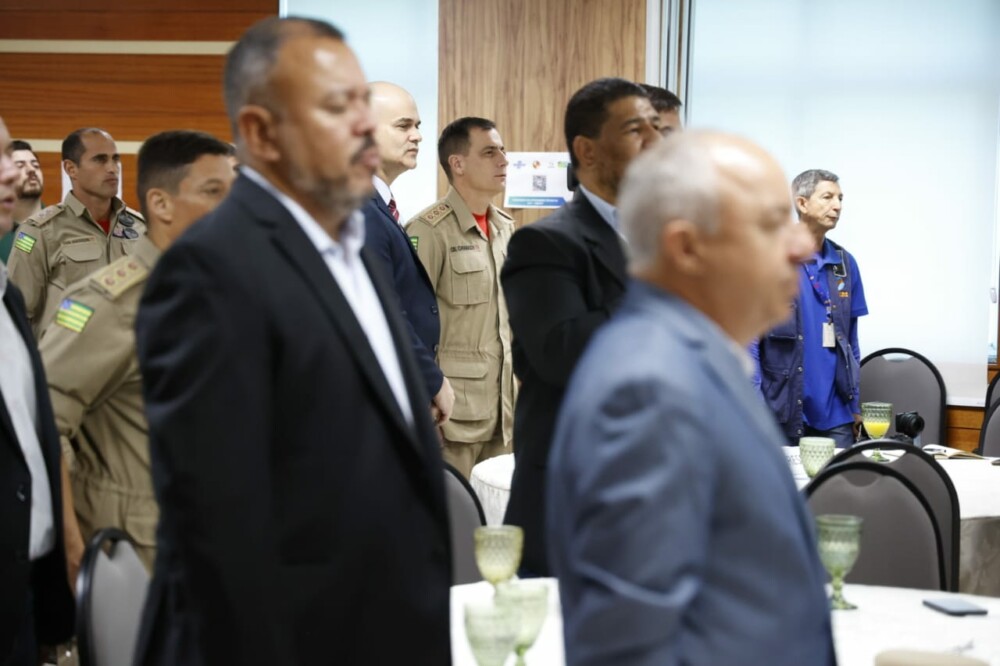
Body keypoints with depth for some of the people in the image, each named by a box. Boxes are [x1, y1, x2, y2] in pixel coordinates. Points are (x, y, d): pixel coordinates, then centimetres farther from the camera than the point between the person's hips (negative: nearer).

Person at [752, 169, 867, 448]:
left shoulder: (845, 264, 10)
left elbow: (851, 340, 16)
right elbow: (750, 338, -6)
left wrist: (855, 404, 12)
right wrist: (755, 406, -12)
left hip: (836, 414, 4)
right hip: (783, 413, -4)